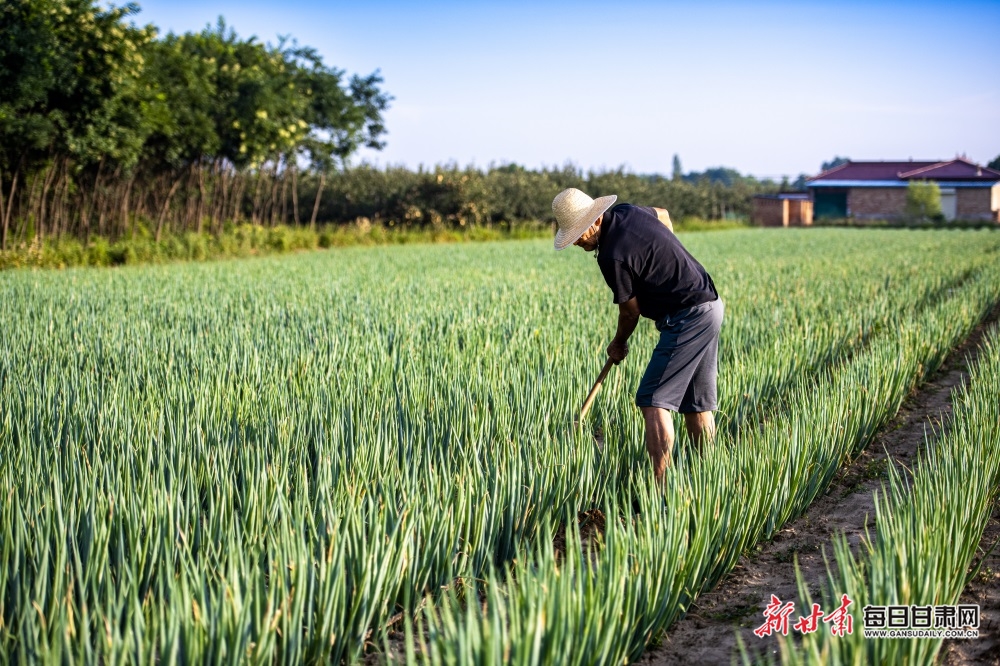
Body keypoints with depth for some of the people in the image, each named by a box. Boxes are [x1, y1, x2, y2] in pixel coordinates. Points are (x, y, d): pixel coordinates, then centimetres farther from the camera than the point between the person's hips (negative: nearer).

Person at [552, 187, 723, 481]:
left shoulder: (613, 256, -21)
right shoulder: (625, 211, 5)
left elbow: (630, 310, -9)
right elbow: (663, 214, 27)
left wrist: (618, 344, 10)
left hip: (688, 318, -10)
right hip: (710, 305, 10)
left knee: (653, 401, -11)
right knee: (697, 402, 12)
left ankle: (660, 486, -16)